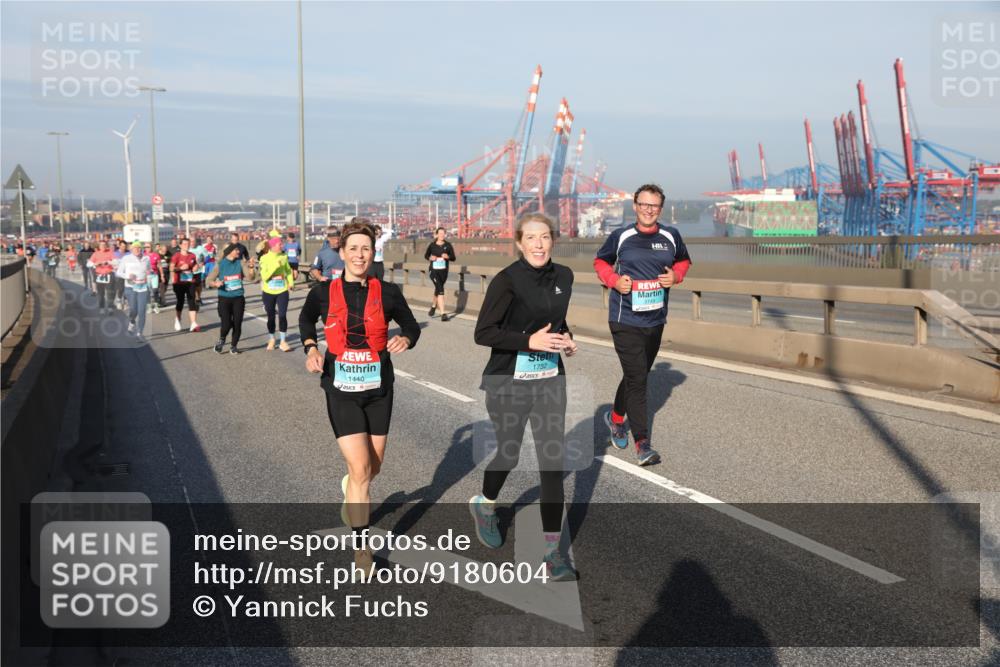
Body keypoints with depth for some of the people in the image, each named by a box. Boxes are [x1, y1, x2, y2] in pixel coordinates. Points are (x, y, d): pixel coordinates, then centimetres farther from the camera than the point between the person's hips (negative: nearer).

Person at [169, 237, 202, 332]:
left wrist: (195, 267, 1)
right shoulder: (176, 255, -7)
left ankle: (194, 324, -10)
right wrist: (181, 268, -26)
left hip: (190, 282, 3)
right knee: (180, 302, 7)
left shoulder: (192, 255, 7)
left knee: (192, 302, -6)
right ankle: (177, 320, 31)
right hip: (179, 282, -3)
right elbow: (172, 268, -13)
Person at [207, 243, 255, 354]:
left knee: (237, 323, 2)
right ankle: (221, 340, 23)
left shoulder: (241, 263, 3)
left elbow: (250, 277, -5)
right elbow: (209, 280, 0)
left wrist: (251, 268, -23)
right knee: (226, 324, -10)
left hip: (238, 298, 2)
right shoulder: (220, 264, -2)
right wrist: (216, 284, -21)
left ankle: (234, 346, 22)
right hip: (224, 298, -2)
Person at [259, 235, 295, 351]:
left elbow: (288, 270, 13)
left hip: (282, 291, 1)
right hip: (269, 292, -1)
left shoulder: (284, 257, -1)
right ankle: (271, 340, 27)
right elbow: (264, 276, -17)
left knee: (282, 315, -6)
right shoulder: (264, 258, -9)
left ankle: (283, 341, 2)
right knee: (271, 317, 10)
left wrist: (291, 282, 0)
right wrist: (275, 266, -23)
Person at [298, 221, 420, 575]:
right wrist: (311, 348, -2)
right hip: (341, 389, -2)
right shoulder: (323, 292, -5)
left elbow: (411, 325, 8)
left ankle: (351, 487, 51)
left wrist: (405, 339, -15)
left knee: (372, 467, 14)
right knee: (361, 469, -10)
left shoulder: (387, 293, -5)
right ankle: (361, 547, 5)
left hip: (378, 388, 2)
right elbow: (306, 319, 16)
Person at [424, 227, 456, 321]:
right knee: (440, 290, -17)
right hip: (434, 271, -3)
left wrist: (448, 257, -18)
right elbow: (426, 255, 13)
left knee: (438, 289, 20)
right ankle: (443, 314, -19)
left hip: (443, 271, 3)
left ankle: (434, 306, 49)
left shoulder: (448, 245, 0)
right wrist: (430, 258, -8)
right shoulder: (432, 245, -1)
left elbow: (453, 258, 2)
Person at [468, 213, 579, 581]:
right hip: (509, 382, -4)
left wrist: (566, 337, 1)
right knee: (508, 455, 12)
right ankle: (485, 505, 46)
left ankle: (552, 551, 9)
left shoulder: (564, 276, 3)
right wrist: (530, 340, -24)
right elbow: (483, 333, -15)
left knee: (553, 462, 0)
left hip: (550, 380, 4)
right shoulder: (507, 280, -14)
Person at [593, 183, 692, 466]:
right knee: (637, 378, -11)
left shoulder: (671, 236, 4)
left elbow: (683, 261, 20)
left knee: (637, 375, 18)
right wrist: (614, 280, -9)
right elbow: (600, 261, 11)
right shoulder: (621, 236, -3)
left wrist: (675, 276, -3)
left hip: (656, 320, 4)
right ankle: (642, 443, -8)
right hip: (625, 319, -4)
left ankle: (616, 417, 42)